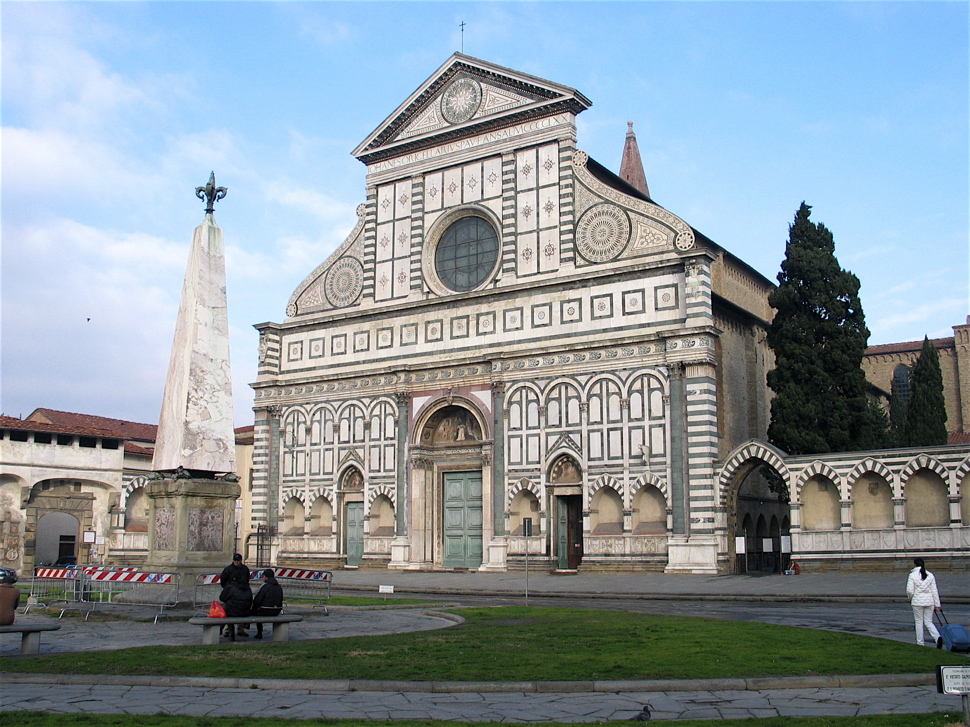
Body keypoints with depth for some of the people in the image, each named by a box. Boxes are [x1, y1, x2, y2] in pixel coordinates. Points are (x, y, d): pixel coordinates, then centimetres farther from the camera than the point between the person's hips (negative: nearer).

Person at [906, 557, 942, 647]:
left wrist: (910, 598, 11)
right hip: (929, 602, 3)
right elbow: (934, 591, 5)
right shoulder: (930, 575, 4)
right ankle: (938, 637, -13)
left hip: (917, 602, -3)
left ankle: (920, 643, 15)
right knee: (928, 622, 11)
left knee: (919, 622, 9)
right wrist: (937, 604, 9)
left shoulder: (912, 575, -7)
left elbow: (909, 590, -11)